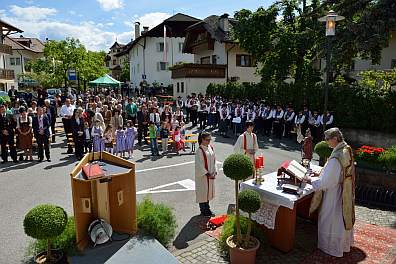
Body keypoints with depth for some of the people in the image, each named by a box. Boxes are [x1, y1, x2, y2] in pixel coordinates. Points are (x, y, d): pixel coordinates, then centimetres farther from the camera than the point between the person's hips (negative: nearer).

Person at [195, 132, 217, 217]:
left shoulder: (211, 147, 4)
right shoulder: (200, 150, -16)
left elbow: (214, 160, 10)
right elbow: (199, 164, -17)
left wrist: (214, 171, 0)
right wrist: (207, 173, -17)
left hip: (211, 174, 7)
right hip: (202, 175, -7)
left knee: (209, 191, 16)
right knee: (203, 192, 4)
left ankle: (207, 209, 30)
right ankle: (203, 210, 18)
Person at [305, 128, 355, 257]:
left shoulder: (335, 158, -31)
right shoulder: (347, 151, -2)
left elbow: (326, 182, -26)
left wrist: (311, 179, -11)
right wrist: (321, 174, 7)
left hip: (334, 195, -9)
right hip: (345, 193, 9)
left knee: (332, 220, 11)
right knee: (343, 217, 25)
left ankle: (331, 246, 29)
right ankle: (344, 242, 45)